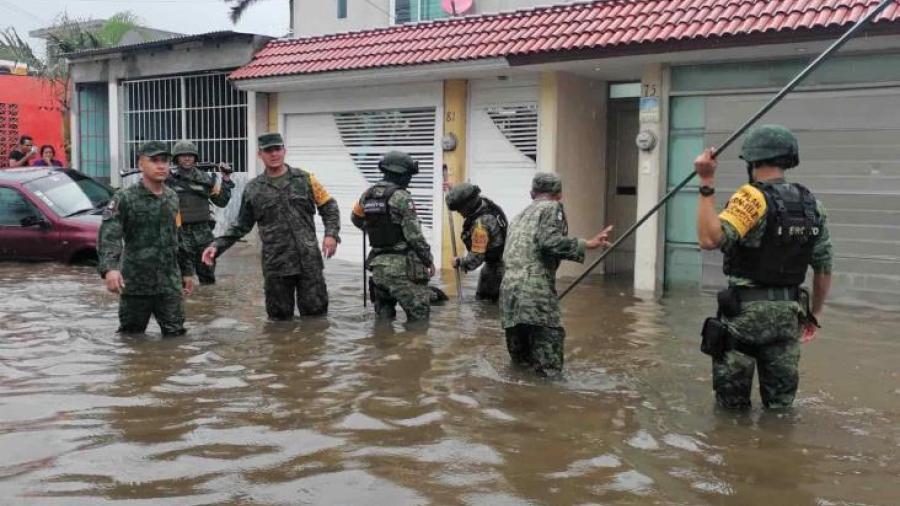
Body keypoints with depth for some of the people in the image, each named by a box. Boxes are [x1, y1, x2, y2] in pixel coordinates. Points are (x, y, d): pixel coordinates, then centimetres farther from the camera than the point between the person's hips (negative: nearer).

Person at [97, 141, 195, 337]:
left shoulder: (172, 198, 11)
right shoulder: (125, 199, -9)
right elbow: (108, 236, -23)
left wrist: (187, 270, 22)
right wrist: (109, 268, -39)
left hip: (170, 284, 4)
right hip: (135, 284, -4)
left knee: (175, 335, 0)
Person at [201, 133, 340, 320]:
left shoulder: (304, 179, 4)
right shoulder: (253, 189, 6)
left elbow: (328, 206, 8)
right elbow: (241, 225, 12)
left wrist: (331, 233, -7)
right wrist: (217, 246, 1)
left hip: (309, 261, 0)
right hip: (275, 264, 1)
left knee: (315, 310, 2)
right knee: (280, 315, 8)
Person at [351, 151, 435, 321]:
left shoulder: (367, 195, 8)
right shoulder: (401, 197, -13)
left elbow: (356, 219, 26)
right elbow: (414, 235, -14)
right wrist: (429, 260, -2)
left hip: (377, 264, 7)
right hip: (402, 266, -7)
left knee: (383, 316, 17)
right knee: (419, 316, -3)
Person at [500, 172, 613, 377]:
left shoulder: (520, 216, 26)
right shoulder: (552, 207, 5)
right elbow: (549, 240, -13)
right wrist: (586, 244, -11)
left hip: (509, 288, 8)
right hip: (535, 290, -7)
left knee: (520, 362, 15)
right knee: (549, 370, -5)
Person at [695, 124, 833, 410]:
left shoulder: (753, 197, -14)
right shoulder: (812, 205, 6)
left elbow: (710, 239, -28)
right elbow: (824, 268, 10)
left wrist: (707, 184, -25)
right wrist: (813, 314, 22)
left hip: (746, 310, -6)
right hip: (789, 311, 6)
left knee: (732, 405, 7)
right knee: (780, 403, 15)